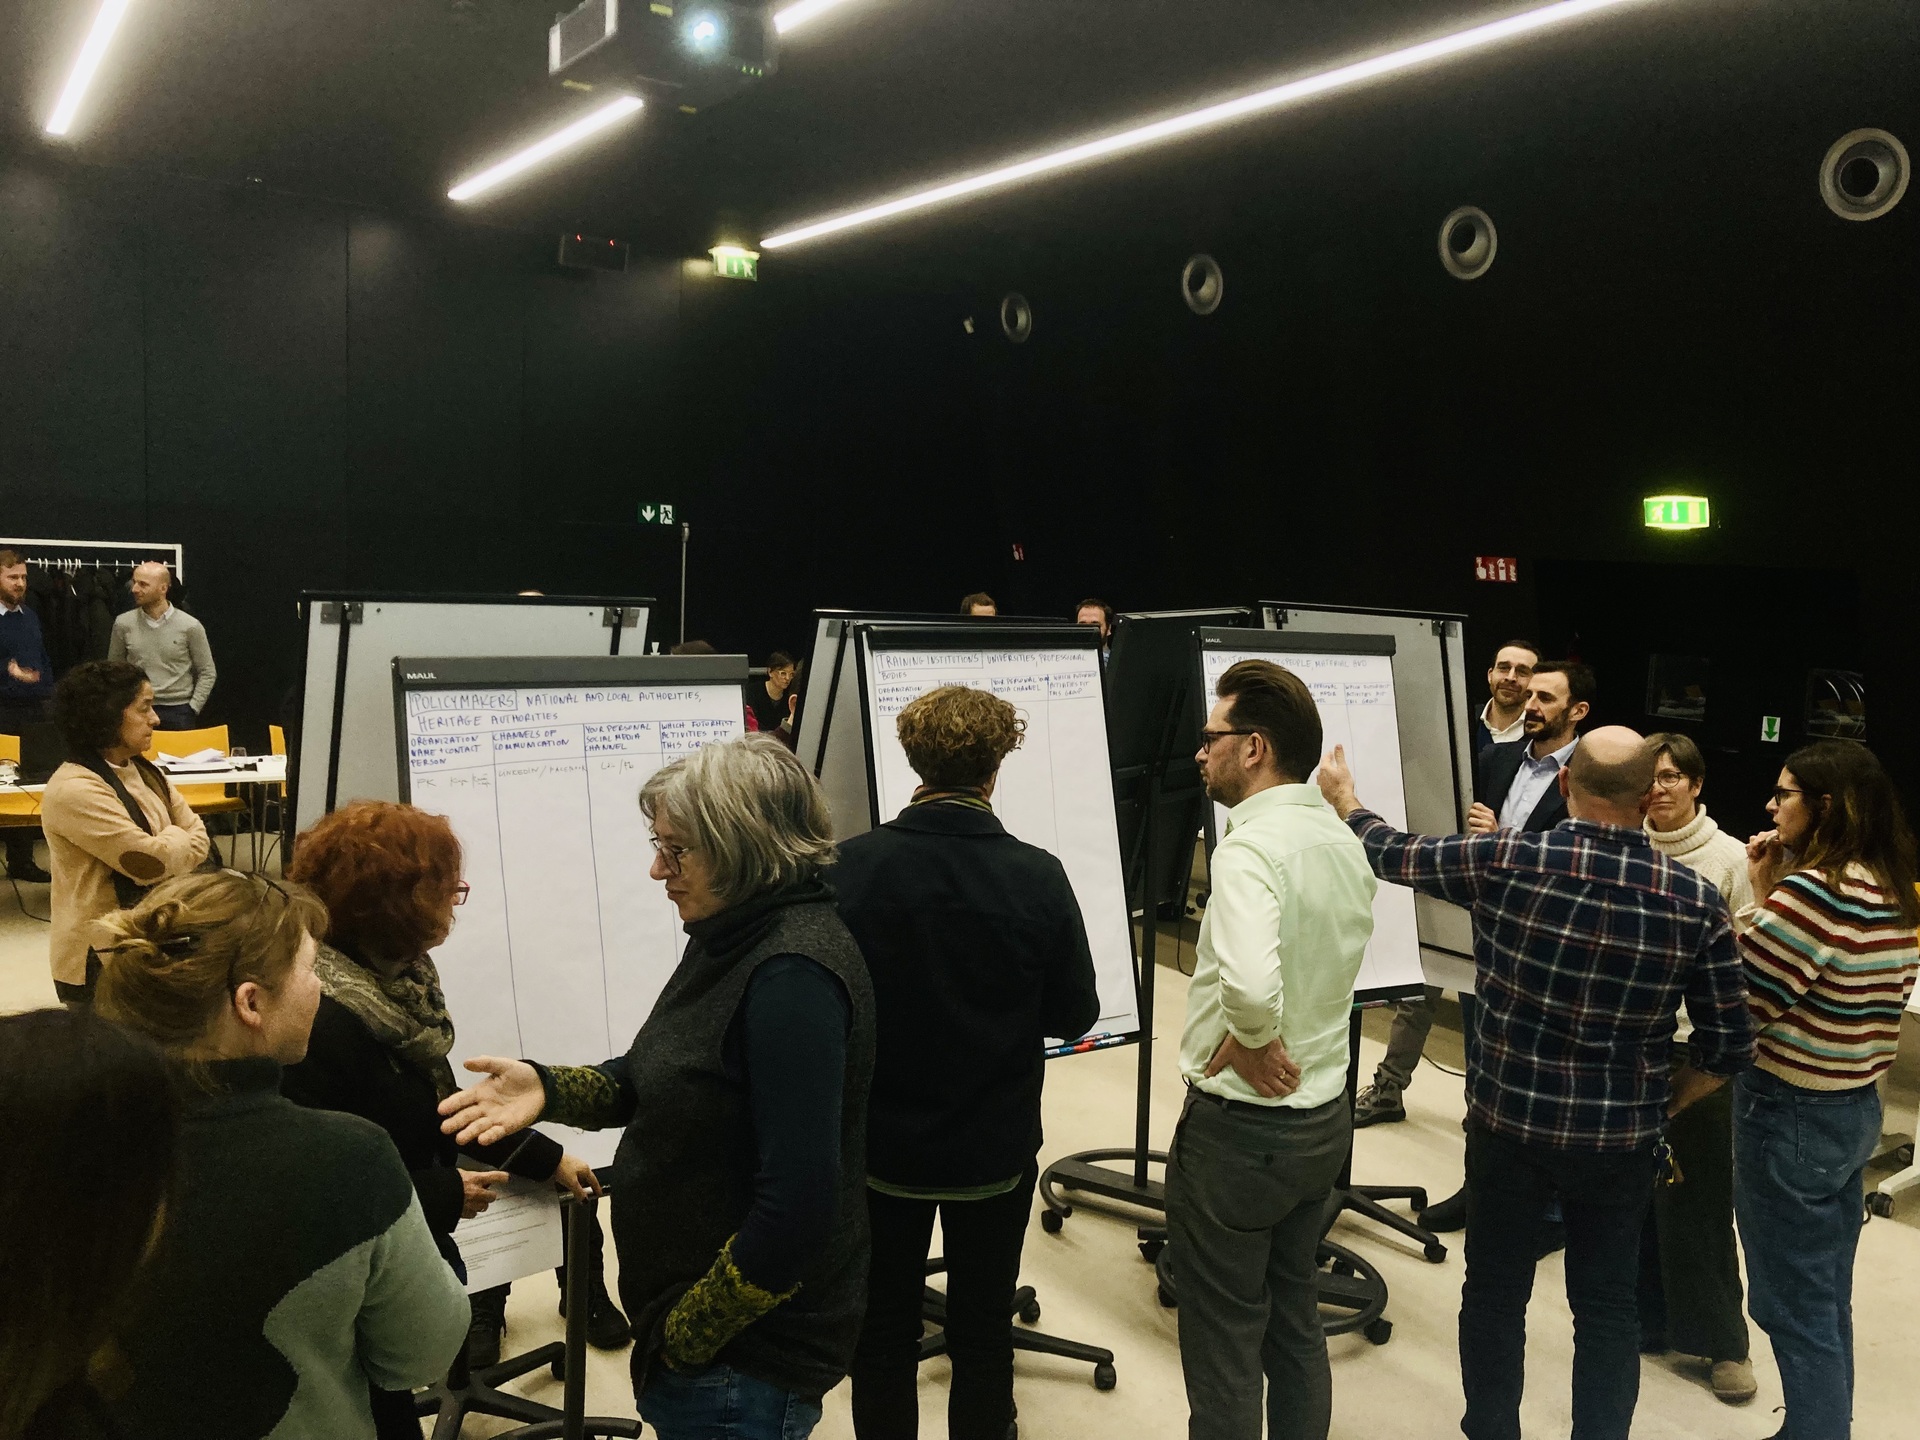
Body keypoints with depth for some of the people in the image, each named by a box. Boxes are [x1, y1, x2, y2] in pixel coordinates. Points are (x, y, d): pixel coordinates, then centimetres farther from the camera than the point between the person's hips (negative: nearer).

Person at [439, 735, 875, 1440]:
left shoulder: (792, 977, -27)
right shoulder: (736, 940, 2)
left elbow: (798, 1206, -29)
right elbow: (661, 1082, 12)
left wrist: (684, 1336, -17)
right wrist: (548, 1089, -5)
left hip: (745, 1355, -9)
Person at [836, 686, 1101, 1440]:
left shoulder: (852, 866, -18)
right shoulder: (1036, 876, -17)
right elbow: (1075, 1015, -7)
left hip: (881, 1142, 0)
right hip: (994, 1148, 0)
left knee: (883, 1332, 18)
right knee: (982, 1334, 18)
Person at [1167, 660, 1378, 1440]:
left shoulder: (1250, 847, -24)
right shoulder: (1345, 842, 3)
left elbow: (1250, 982, -39)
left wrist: (1250, 1041, -20)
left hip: (1239, 1125, -8)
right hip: (1324, 1114, 8)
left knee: (1224, 1347, 9)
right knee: (1296, 1324, 22)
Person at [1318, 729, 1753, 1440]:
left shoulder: (1507, 862, -16)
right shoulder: (1696, 899, -10)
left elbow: (1394, 856, 0)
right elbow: (1728, 1045, -4)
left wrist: (1344, 797, 19)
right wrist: (1660, 1107, 13)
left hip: (1510, 1121, -1)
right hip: (1624, 1137, 1)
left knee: (1496, 1293, 17)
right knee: (1607, 1302, 17)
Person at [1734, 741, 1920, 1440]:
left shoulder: (1811, 890, -23)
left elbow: (1739, 1004, -21)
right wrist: (1771, 898, 2)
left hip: (1790, 1115, -9)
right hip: (1856, 1108, 9)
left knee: (1793, 1306, 6)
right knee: (1828, 1298, 21)